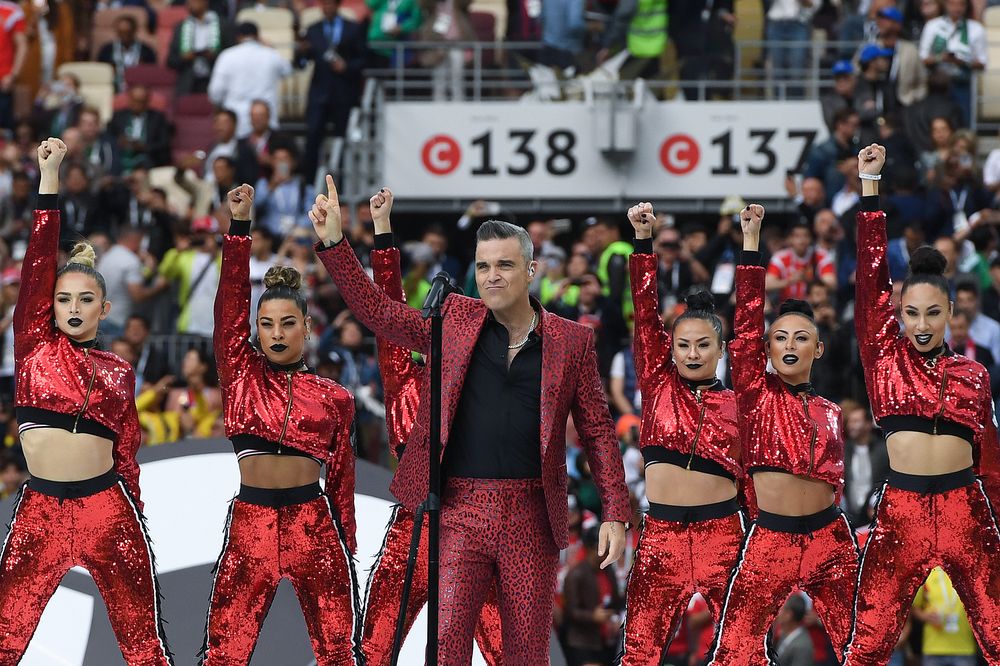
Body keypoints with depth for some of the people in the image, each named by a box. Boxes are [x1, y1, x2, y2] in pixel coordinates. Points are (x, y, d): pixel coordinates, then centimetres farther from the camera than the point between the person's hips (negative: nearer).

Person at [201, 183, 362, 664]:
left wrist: (347, 547, 11)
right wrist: (239, 228, -11)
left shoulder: (334, 398, 8)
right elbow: (230, 306, -3)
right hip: (250, 521, 0)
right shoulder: (242, 376, 7)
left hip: (314, 523, 0)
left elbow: (341, 476, 11)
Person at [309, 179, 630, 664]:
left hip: (531, 519, 0)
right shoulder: (454, 321, 7)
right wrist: (332, 243, -4)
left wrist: (615, 513, 0)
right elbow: (376, 311, 7)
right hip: (461, 513, 0)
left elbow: (598, 432, 7)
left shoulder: (570, 341, 6)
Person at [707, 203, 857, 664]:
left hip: (828, 538, 3)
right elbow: (747, 321, -5)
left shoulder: (830, 414, 14)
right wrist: (751, 242, -10)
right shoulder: (756, 392, 4)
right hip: (769, 540, -3)